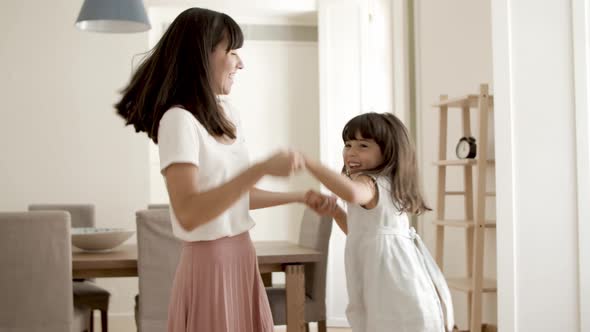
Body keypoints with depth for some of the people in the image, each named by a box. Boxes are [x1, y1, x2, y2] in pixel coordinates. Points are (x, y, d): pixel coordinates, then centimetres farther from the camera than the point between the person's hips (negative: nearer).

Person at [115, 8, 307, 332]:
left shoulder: (227, 115, 9)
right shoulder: (179, 120, -16)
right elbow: (188, 215, -27)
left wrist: (299, 196, 20)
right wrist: (262, 168, -29)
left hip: (241, 257, 8)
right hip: (210, 263, -8)